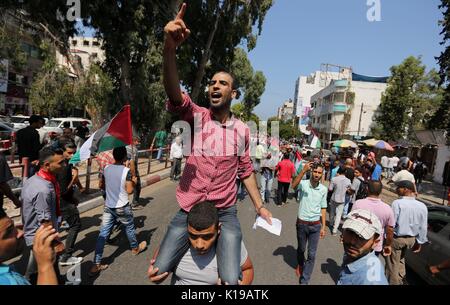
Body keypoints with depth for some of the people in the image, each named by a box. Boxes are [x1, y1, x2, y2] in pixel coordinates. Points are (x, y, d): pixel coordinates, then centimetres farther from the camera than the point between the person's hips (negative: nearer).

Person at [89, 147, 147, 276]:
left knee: (103, 234, 5)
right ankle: (135, 248, 42)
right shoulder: (126, 171, -17)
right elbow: (129, 191, -17)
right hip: (122, 207, -4)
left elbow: (102, 186, 11)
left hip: (108, 206, 4)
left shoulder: (106, 168, -1)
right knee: (130, 227, 20)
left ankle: (96, 265, 5)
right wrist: (134, 181, 0)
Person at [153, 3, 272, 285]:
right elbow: (175, 95, -26)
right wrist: (170, 49, -41)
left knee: (231, 280, -8)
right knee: (159, 272, 5)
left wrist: (260, 205, 10)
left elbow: (246, 171, 10)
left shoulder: (242, 130, 1)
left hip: (225, 214, 1)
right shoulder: (196, 116, -5)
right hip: (188, 211, 0)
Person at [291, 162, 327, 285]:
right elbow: (294, 185, -38)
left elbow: (323, 209, 6)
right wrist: (304, 170, -47)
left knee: (312, 254, 5)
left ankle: (304, 280, 20)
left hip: (315, 225, 2)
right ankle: (300, 265, 52)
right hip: (302, 223, -2)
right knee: (301, 249, 21)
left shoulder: (324, 189, -3)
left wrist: (323, 227, 6)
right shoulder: (304, 184, -13)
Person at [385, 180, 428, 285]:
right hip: (412, 239, 6)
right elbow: (423, 228, 1)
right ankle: (400, 280, 46)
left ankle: (393, 282, 27)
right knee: (401, 259, 31)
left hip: (396, 238, -6)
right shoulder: (422, 206, -6)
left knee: (393, 264, 12)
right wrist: (420, 242, 13)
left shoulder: (397, 203, -23)